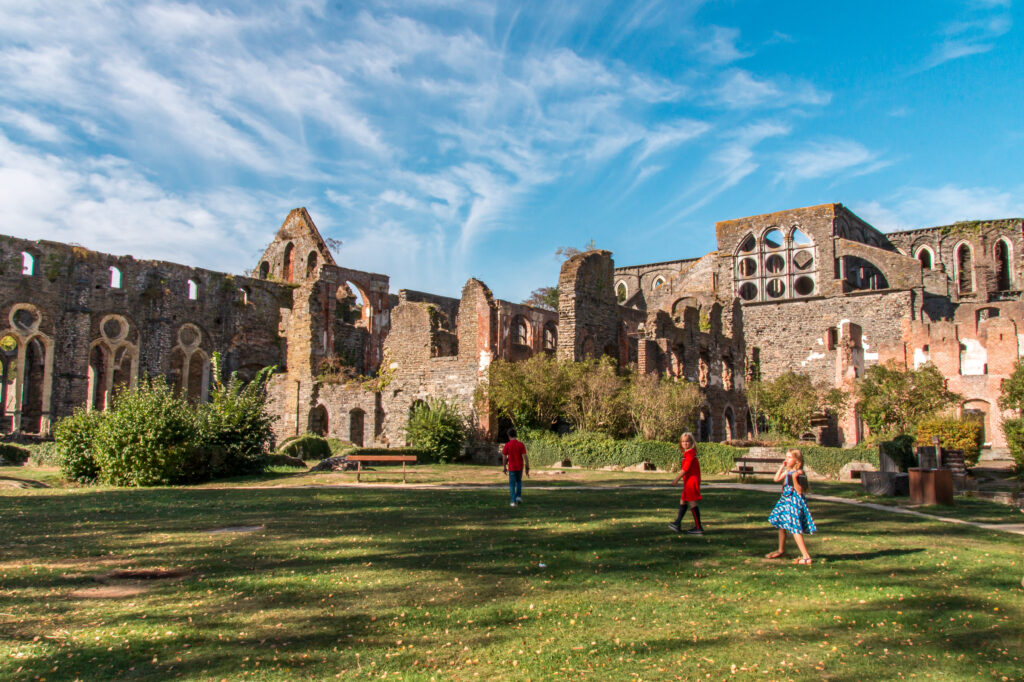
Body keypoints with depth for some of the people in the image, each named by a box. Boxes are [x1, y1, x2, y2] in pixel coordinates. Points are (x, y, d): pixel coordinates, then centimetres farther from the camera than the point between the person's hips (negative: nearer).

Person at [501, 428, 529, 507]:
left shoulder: (507, 445, -9)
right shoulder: (521, 445, -7)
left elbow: (504, 458, -5)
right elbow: (525, 457, -11)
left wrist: (504, 468, 9)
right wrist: (527, 468, -4)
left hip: (511, 468, -2)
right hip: (520, 467, 2)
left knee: (512, 485, 6)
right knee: (519, 481, 25)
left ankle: (513, 501, 0)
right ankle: (519, 496, 12)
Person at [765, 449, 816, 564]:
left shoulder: (799, 473, -16)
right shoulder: (788, 471, 8)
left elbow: (800, 491, -19)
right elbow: (777, 479, 13)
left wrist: (794, 479, -32)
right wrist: (782, 467, 8)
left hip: (795, 502, -9)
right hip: (786, 500, 9)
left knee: (794, 529, -15)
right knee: (781, 525, 21)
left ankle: (806, 557, -14)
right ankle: (781, 550, 40)